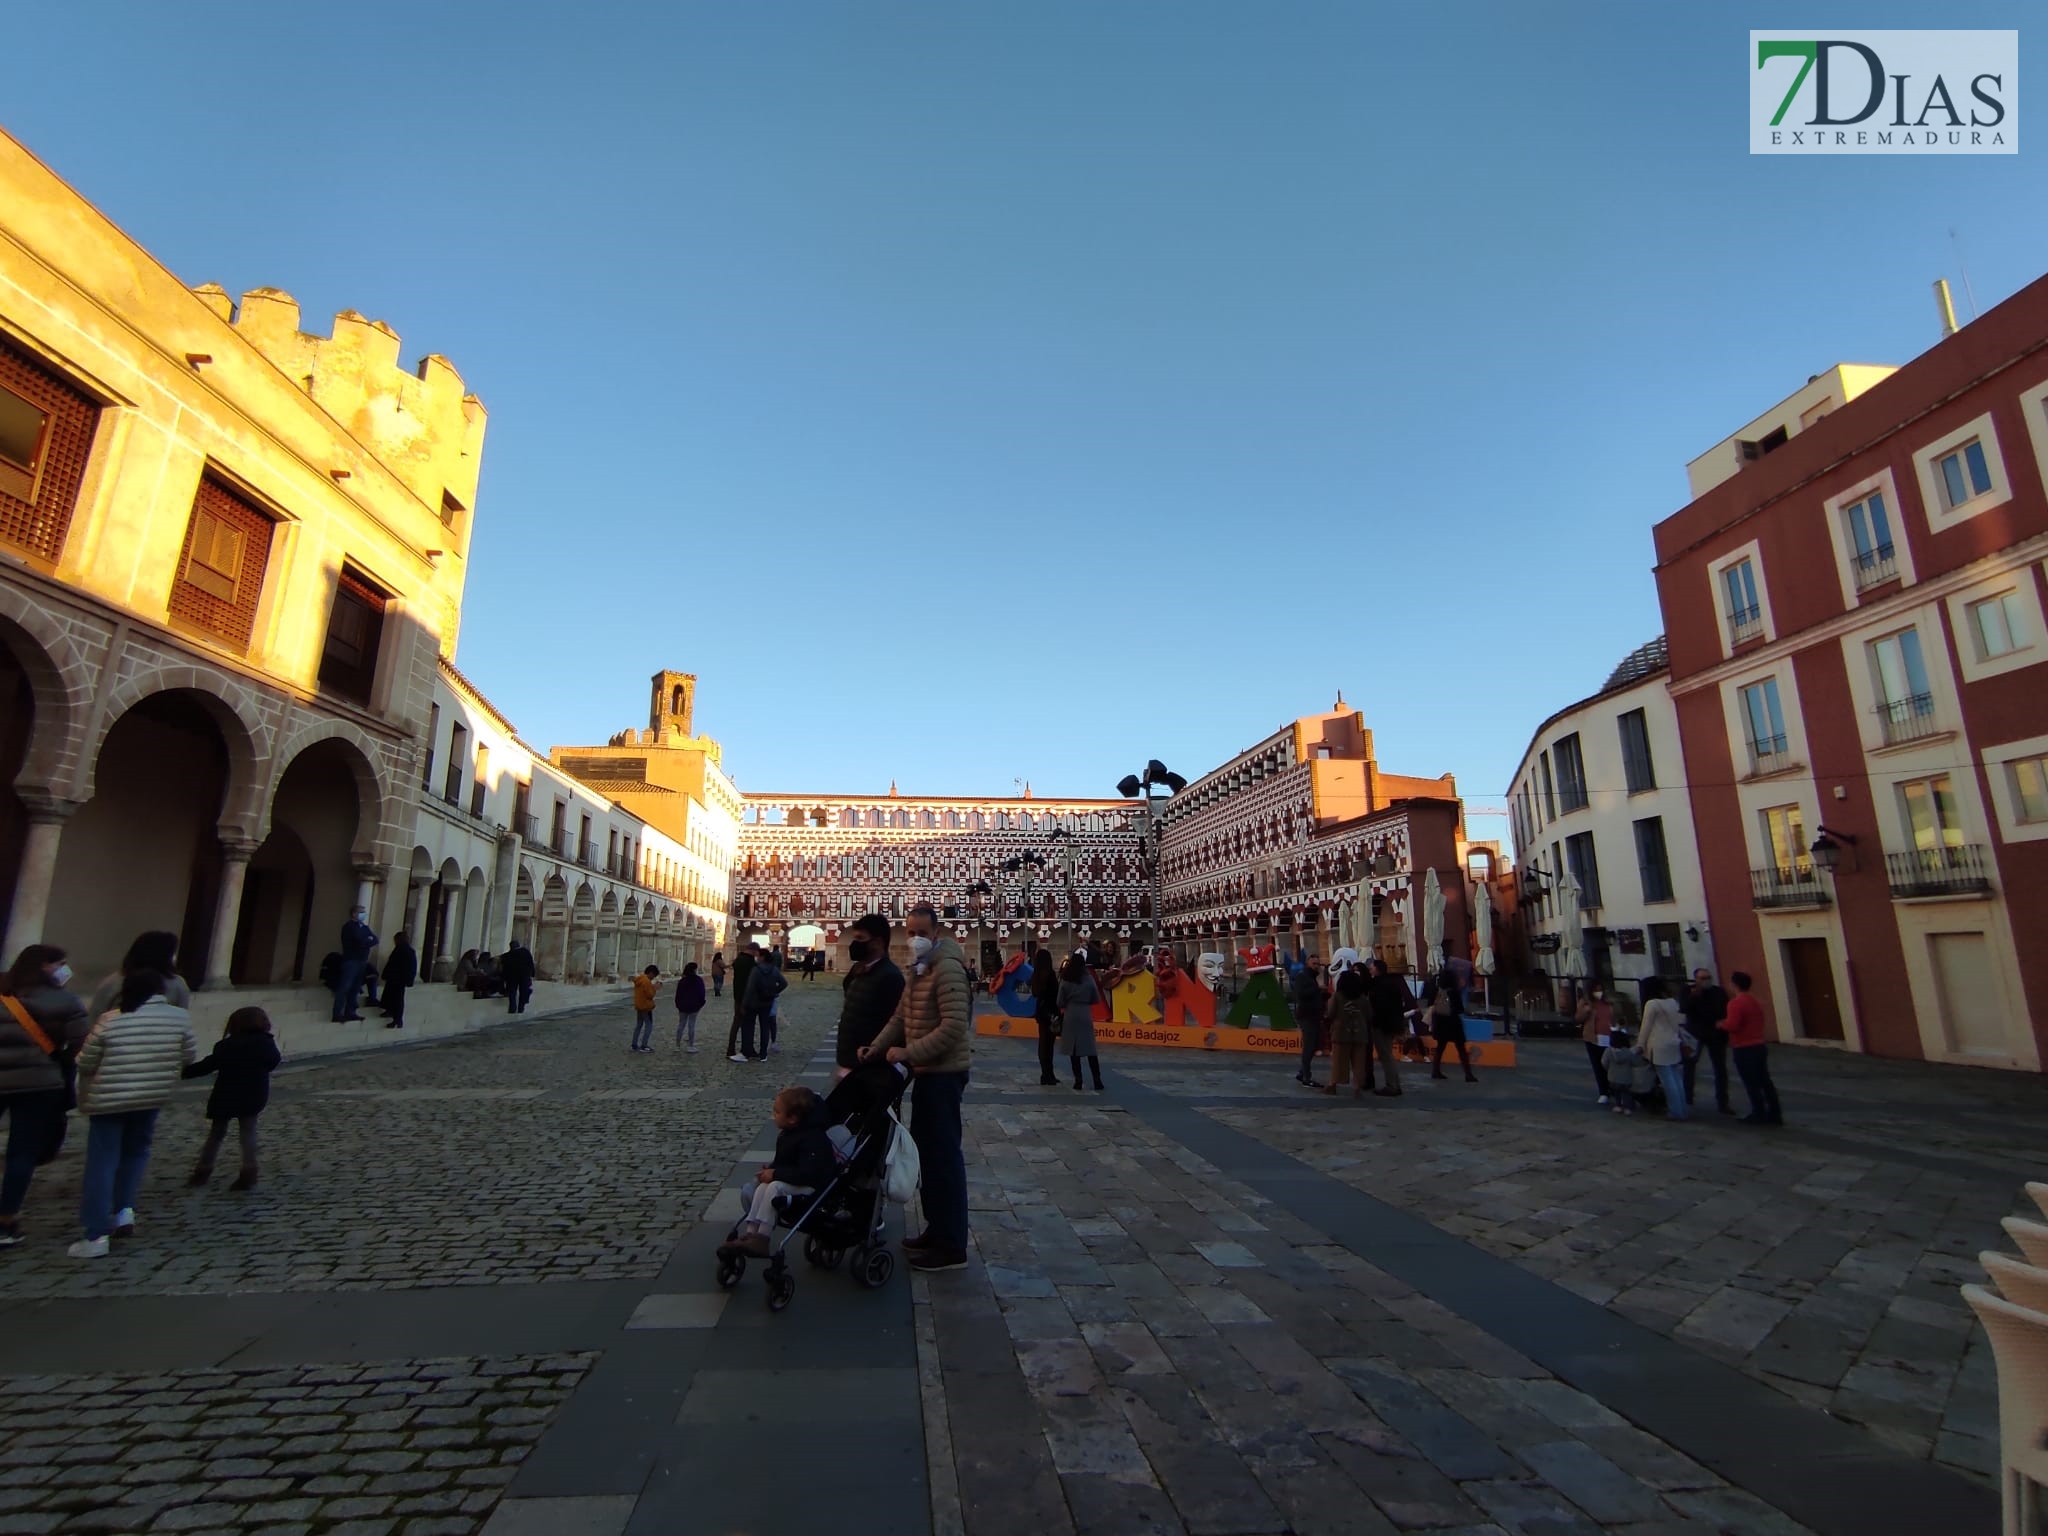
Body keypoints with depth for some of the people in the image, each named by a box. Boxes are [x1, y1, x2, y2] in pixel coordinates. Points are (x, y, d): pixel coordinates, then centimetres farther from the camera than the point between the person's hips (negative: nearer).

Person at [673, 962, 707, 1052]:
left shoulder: (682, 981, 0)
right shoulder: (699, 980, -9)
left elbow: (678, 994, 3)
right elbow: (701, 993, -7)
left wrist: (678, 1005, 13)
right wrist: (701, 1004, 5)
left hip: (683, 1006, 3)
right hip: (694, 1006, -3)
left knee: (681, 1025, 12)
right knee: (692, 1025, 1)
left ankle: (677, 1045, 16)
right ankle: (691, 1046, 2)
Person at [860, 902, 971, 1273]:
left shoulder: (947, 968, -19)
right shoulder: (919, 968, 13)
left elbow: (954, 1026, -26)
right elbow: (902, 1015, 16)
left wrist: (908, 1053, -23)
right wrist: (876, 1046, 2)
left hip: (944, 1071, -10)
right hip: (928, 1070, 10)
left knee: (943, 1153, -3)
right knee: (926, 1149, 17)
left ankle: (952, 1247, 7)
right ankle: (937, 1230, 31)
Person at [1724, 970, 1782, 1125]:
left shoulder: (1735, 1003, -19)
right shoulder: (1756, 1001, 11)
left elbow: (1732, 1025, -25)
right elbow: (1759, 1022, 20)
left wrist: (1722, 1024, -6)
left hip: (1744, 1049, -8)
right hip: (1759, 1045, 9)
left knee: (1751, 1084, 1)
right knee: (1765, 1081, 12)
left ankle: (1759, 1114, 6)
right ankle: (1775, 1114, 16)